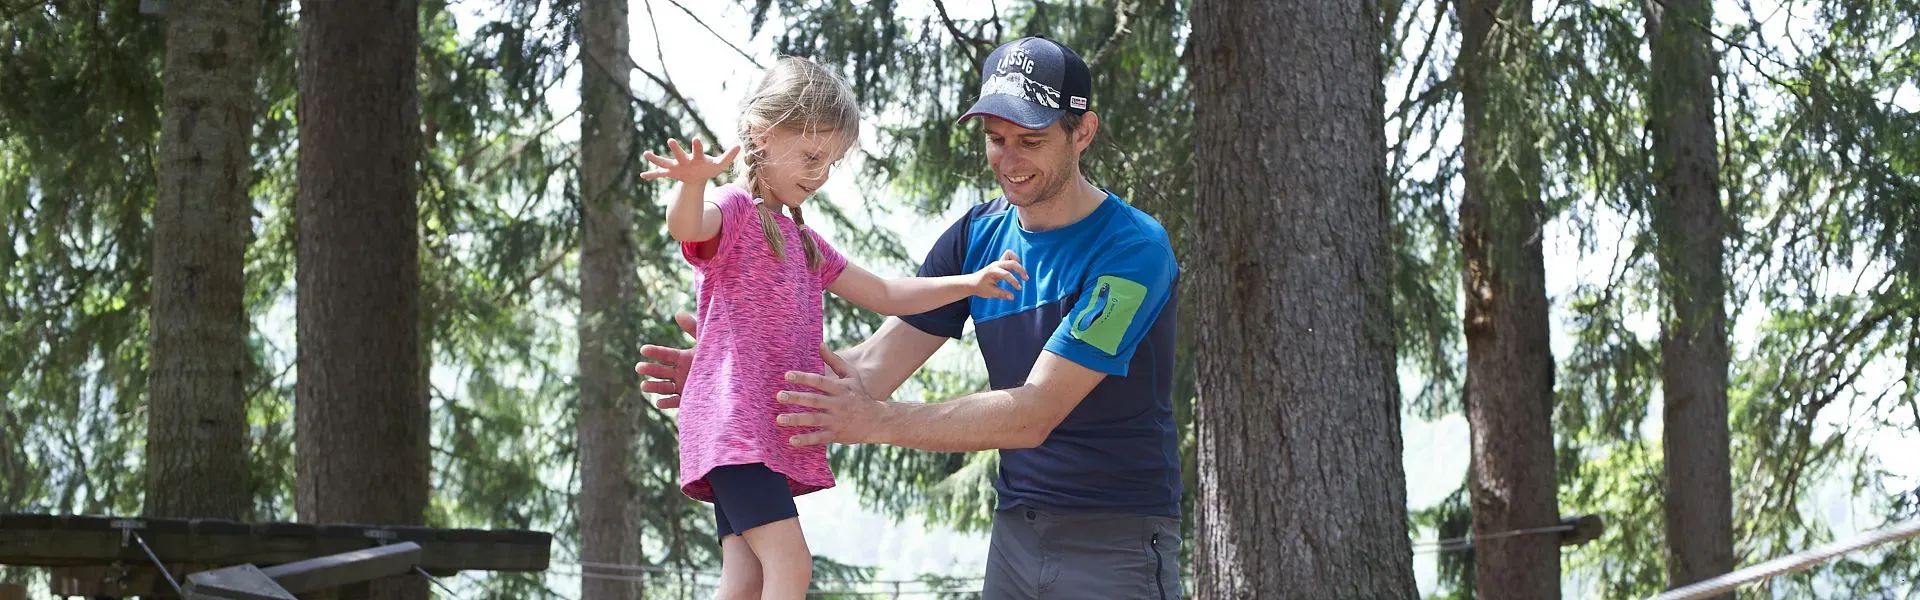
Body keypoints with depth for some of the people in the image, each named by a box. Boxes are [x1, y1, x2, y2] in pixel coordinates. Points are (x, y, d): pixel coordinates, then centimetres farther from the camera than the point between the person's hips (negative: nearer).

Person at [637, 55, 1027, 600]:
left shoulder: (802, 241, 24)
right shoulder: (733, 208, -5)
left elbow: (884, 295, 27)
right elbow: (688, 226, -29)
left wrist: (967, 284, 15)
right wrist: (693, 182, -52)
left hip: (776, 435, 9)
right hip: (734, 422, -9)